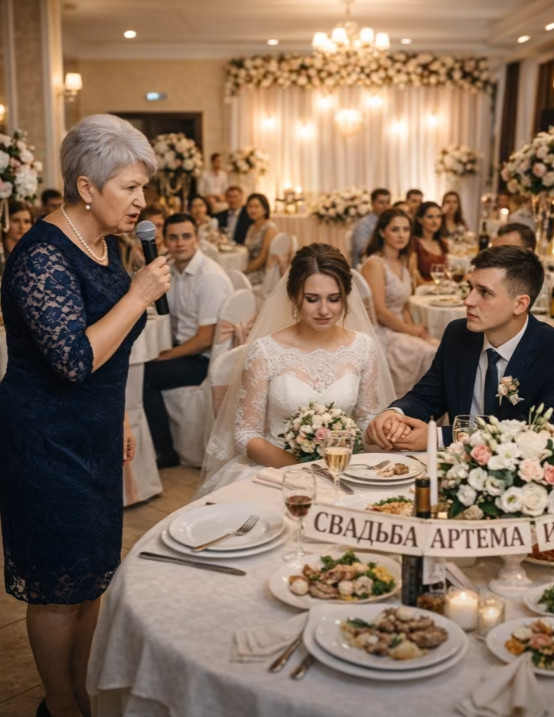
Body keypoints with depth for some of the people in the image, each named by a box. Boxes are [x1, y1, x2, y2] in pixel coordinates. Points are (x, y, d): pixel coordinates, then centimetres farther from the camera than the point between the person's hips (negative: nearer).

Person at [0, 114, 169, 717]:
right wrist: (139, 295, -23)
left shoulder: (104, 244, 7)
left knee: (92, 574, 19)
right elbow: (76, 359, -28)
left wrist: (117, 421, 21)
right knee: (59, 583, 6)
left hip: (93, 435, 9)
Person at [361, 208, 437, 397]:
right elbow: (380, 311, -18)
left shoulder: (405, 262, 13)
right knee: (431, 354, -22)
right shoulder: (375, 264, -13)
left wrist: (413, 327, -2)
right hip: (380, 334, -8)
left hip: (399, 331, 8)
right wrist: (411, 330, -10)